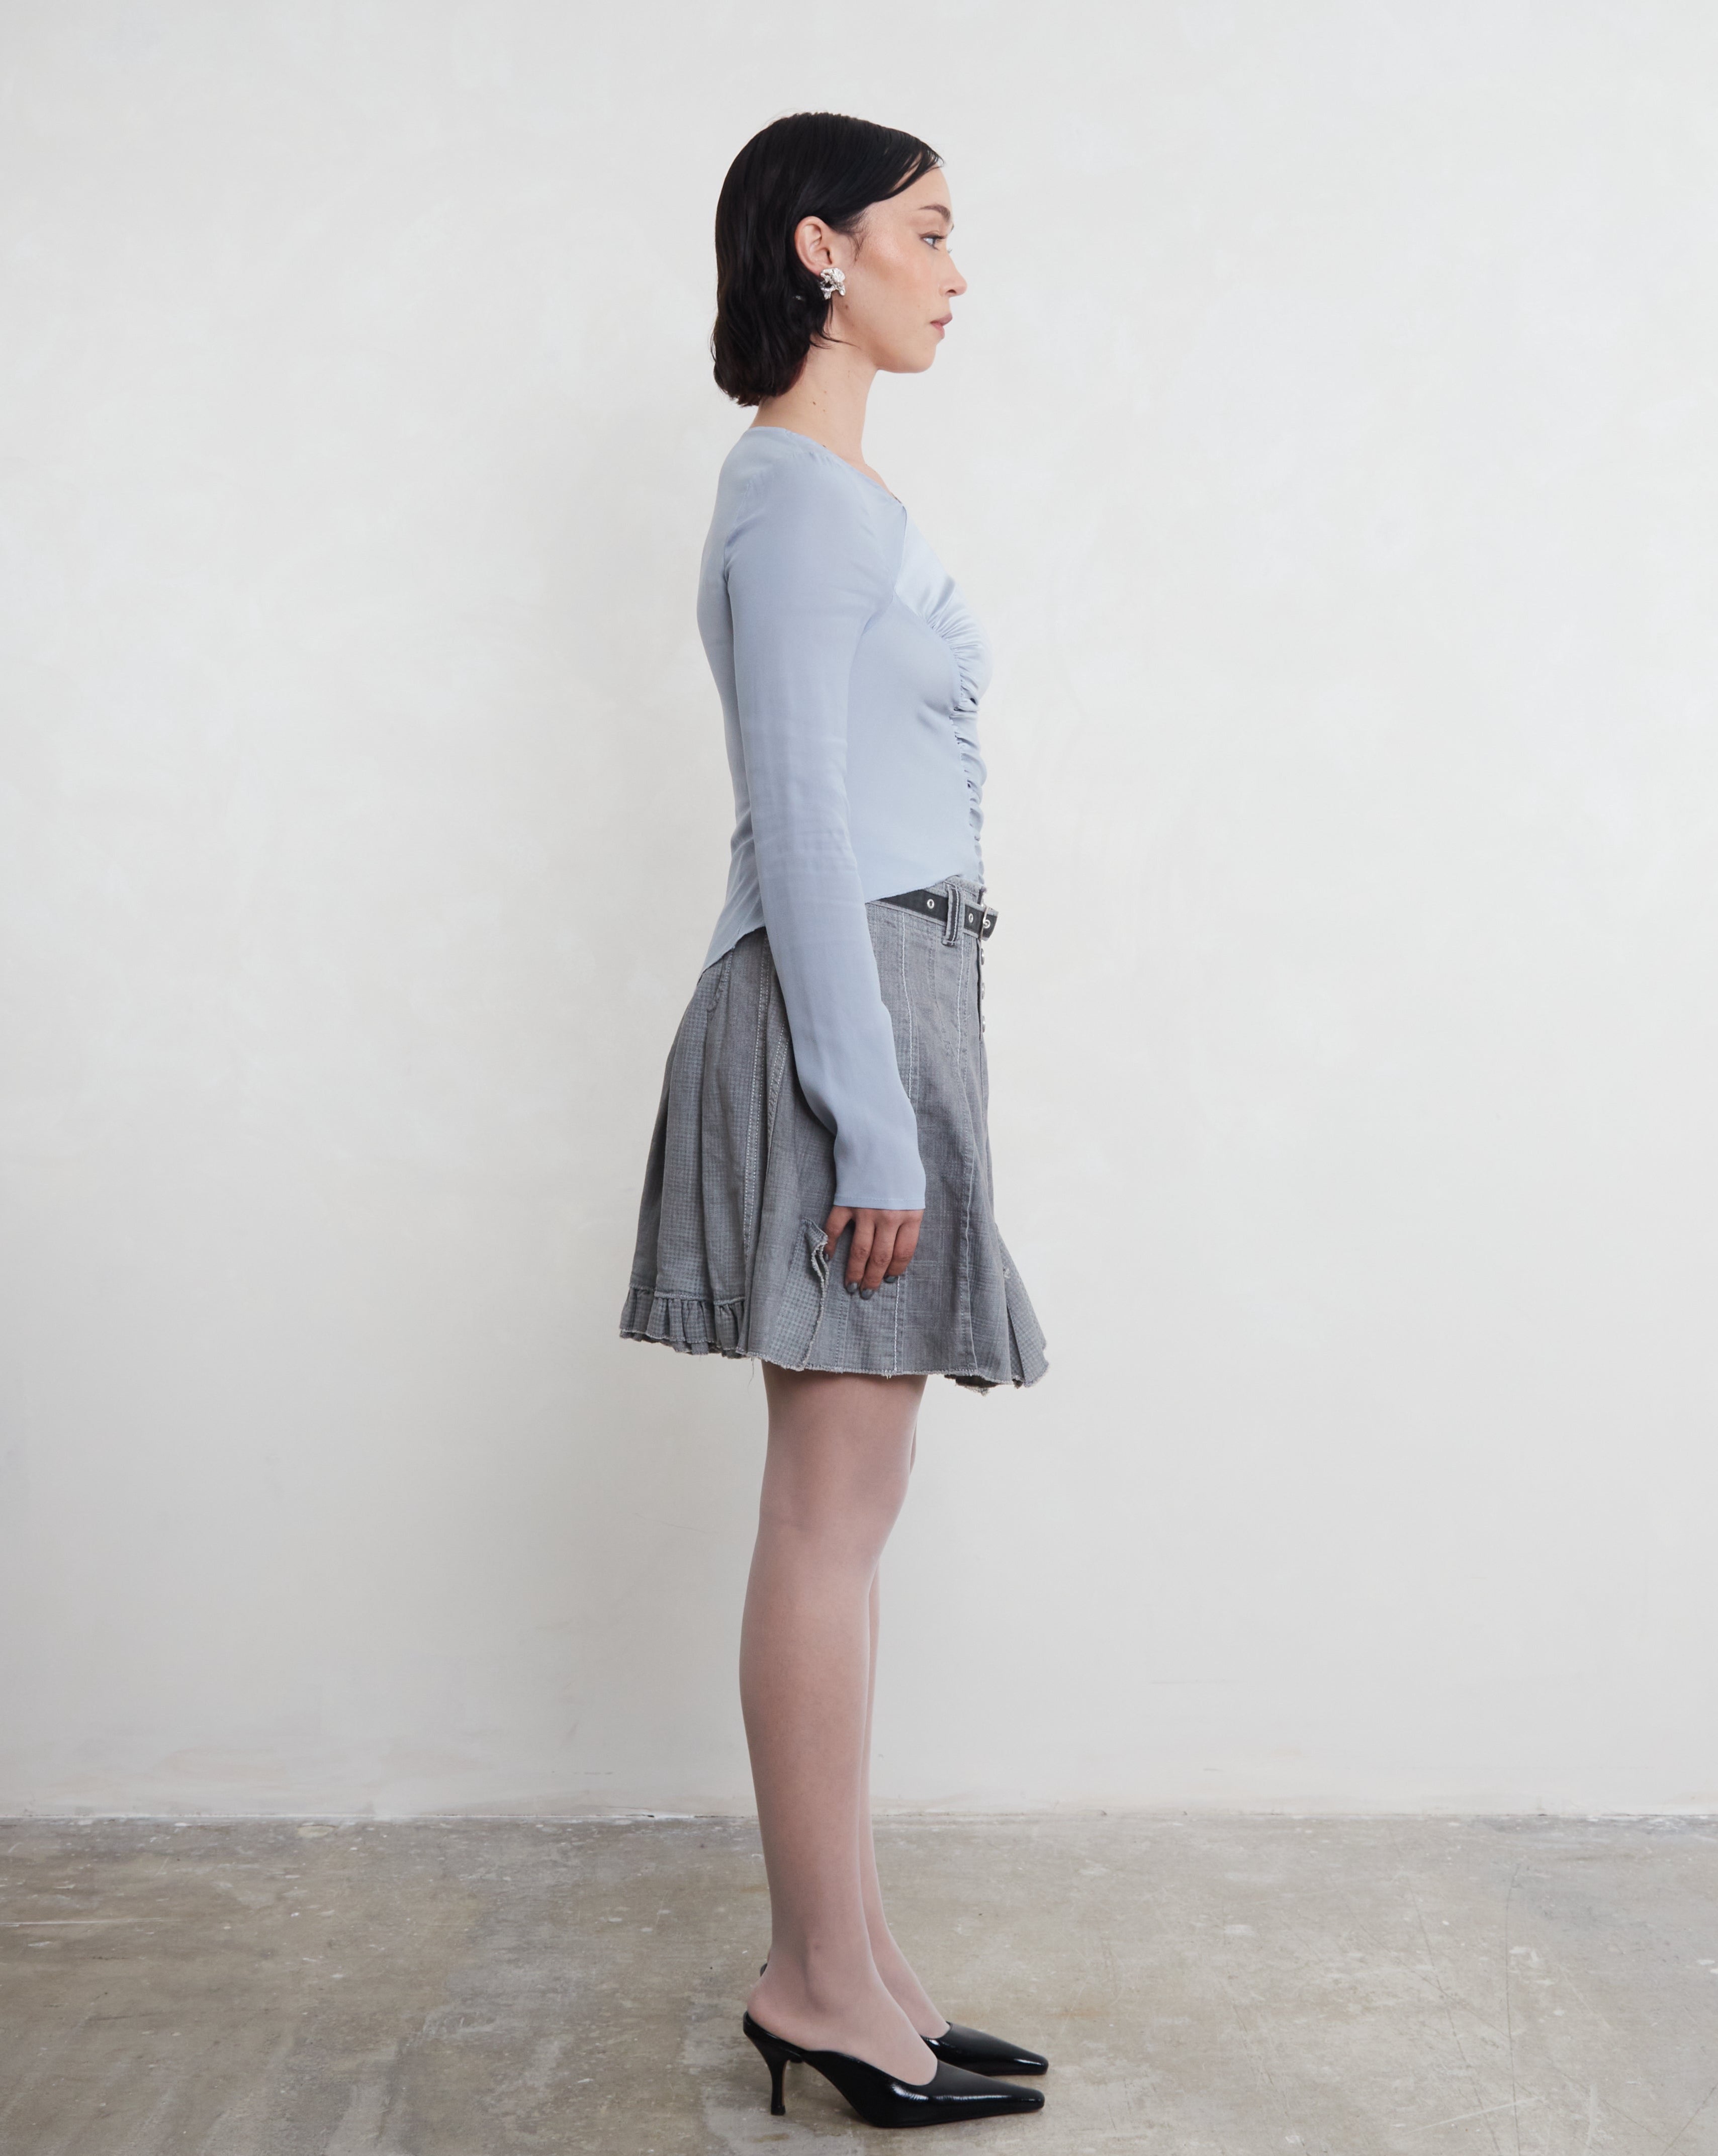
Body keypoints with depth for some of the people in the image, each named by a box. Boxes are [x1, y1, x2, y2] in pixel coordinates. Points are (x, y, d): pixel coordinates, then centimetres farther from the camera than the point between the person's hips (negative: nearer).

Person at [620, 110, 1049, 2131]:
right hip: (845, 1009, -10)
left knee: (839, 1505, 10)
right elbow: (799, 824, -16)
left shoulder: (824, 495, 21)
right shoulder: (804, 497, -9)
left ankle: (835, 1963, 20)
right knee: (837, 1507, -4)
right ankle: (825, 1978, 9)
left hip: (878, 1001, 10)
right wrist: (874, 1124, -19)